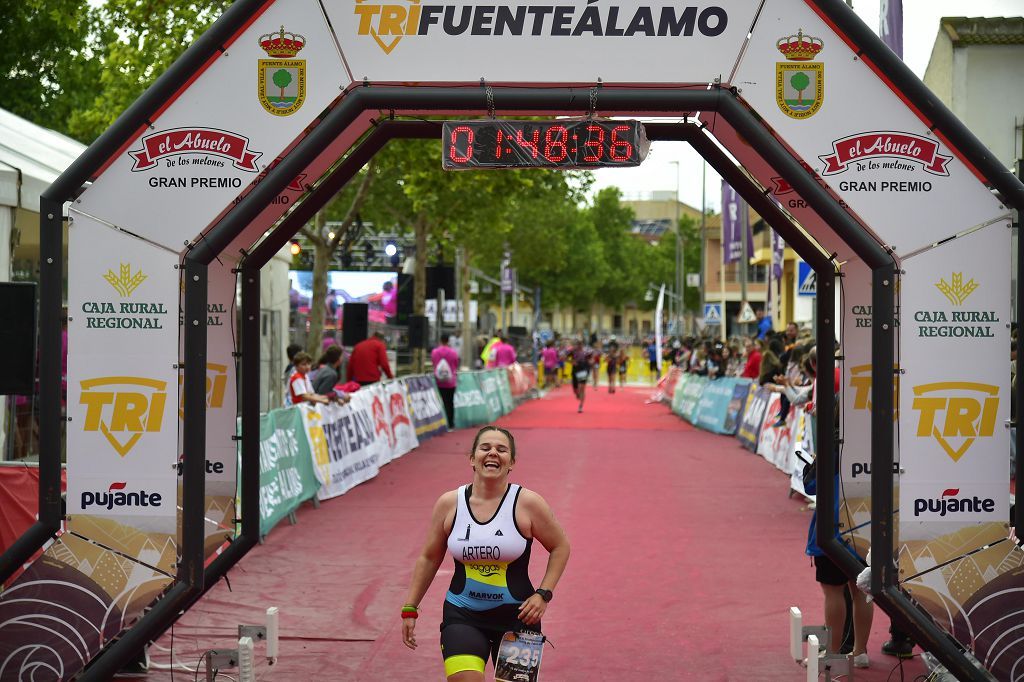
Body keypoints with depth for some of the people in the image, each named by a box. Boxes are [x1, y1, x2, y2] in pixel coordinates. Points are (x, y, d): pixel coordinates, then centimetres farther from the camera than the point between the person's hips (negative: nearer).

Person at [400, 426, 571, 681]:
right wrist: (410, 608, 9)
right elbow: (429, 558, 10)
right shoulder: (449, 503, -2)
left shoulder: (527, 503, -8)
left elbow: (560, 547, 4)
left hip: (516, 615, 0)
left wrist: (543, 594, -6)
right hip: (462, 616, 0)